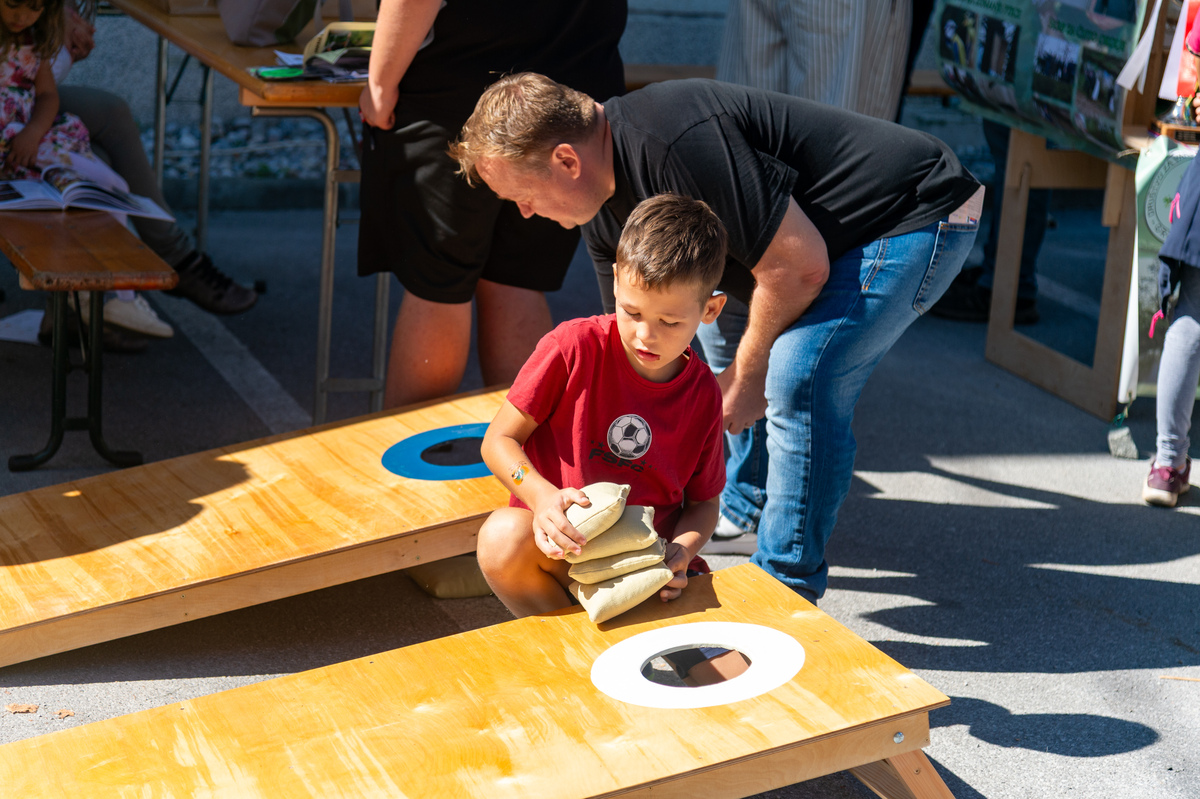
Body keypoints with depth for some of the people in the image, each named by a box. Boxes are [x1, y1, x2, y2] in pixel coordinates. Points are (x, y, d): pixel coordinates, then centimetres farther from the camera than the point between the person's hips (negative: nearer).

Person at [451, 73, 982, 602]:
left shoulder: (676, 146, -31)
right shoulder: (602, 203, 1)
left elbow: (801, 267, -27)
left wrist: (746, 374, -11)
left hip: (920, 219, -10)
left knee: (799, 377, -23)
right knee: (724, 326, 21)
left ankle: (787, 590, -9)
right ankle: (748, 508, 36)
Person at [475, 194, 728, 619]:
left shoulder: (703, 393, -1)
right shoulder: (574, 347, -10)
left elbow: (703, 502, 8)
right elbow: (499, 440, -8)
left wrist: (682, 551, -16)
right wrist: (542, 496, -29)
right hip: (562, 544, -1)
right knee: (502, 535, -34)